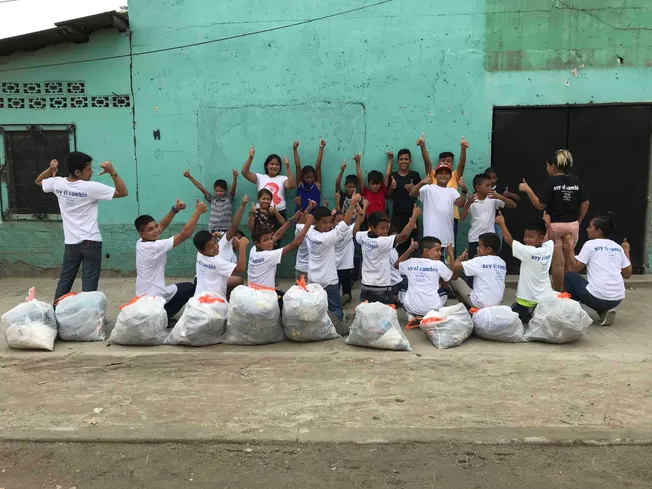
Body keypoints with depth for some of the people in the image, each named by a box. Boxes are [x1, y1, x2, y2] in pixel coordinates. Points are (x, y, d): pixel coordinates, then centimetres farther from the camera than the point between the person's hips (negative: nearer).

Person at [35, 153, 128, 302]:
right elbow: (123, 192, -13)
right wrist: (113, 172, -19)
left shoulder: (57, 183, -1)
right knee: (89, 285, 0)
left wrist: (50, 170, 4)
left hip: (71, 243, 5)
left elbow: (38, 181, 22)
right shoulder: (91, 187, -16)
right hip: (91, 243, -5)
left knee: (64, 281, 19)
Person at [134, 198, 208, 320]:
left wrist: (175, 209, -4)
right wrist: (198, 211, -21)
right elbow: (185, 234, -27)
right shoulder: (155, 246, -26)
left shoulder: (140, 243, -2)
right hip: (155, 297, -9)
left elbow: (162, 225, 9)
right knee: (190, 288, 17)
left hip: (143, 296, 9)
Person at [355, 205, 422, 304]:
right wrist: (415, 215, -25)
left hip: (365, 286, 7)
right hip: (381, 289, -7)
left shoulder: (363, 237, -2)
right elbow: (403, 236, -31)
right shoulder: (383, 242, -22)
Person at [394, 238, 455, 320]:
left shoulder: (410, 262, 4)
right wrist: (451, 255, 19)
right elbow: (454, 276, 13)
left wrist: (410, 249, 28)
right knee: (443, 292, 30)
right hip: (432, 308, -1)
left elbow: (396, 265, 27)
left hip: (411, 307, 1)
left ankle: (411, 315, 11)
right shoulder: (438, 264, -4)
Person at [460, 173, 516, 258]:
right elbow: (462, 219, -11)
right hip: (474, 238, -1)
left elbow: (513, 206, -4)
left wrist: (500, 197, -19)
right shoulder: (471, 200, -2)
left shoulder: (493, 199, 0)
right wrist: (468, 203, -24)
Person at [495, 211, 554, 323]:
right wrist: (548, 224, 36)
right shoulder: (548, 248, -3)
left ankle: (533, 316, -6)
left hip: (528, 301, -6)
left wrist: (502, 223, -3)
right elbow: (550, 238, 22)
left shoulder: (528, 251, -22)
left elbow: (509, 240, -14)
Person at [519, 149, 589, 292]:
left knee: (558, 262, 3)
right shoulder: (576, 181, 4)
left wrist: (527, 189, -8)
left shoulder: (551, 182, -11)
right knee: (568, 261, 16)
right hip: (572, 225, 5)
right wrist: (578, 221, 13)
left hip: (554, 225, -5)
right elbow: (585, 203, 4)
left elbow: (540, 205, -13)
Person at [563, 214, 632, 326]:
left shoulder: (590, 244, -1)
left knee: (570, 276, 16)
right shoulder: (618, 247, 14)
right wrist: (626, 251, 27)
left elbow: (575, 268, 0)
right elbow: (627, 274, 17)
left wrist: (570, 246, 5)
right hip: (617, 299, 6)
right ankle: (605, 310, 10)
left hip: (597, 297, -6)